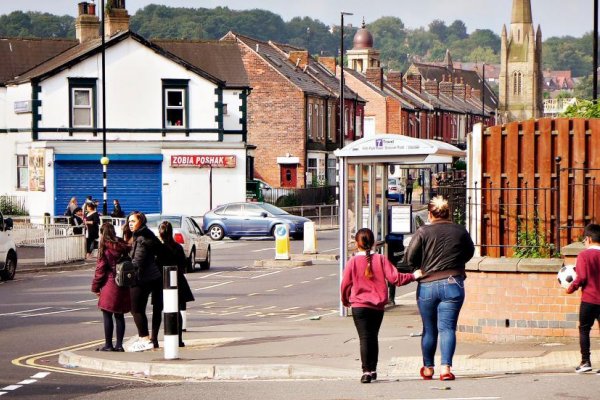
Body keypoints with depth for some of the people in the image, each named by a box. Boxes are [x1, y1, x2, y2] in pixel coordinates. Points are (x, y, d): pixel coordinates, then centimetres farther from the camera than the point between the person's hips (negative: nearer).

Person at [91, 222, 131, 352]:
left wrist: (95, 287, 0)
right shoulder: (122, 246, 6)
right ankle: (119, 345, 12)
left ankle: (108, 345, 2)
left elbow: (100, 269, -8)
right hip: (123, 287, 6)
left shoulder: (104, 248, -9)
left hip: (110, 285, -6)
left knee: (107, 315, 1)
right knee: (119, 316, 11)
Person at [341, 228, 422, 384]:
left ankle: (366, 371, -17)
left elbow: (345, 283, -1)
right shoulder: (381, 259, -1)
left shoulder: (353, 261, -5)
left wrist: (345, 300, 16)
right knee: (373, 337, 17)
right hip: (378, 306, 3)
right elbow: (394, 277, -7)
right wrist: (413, 276, 6)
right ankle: (373, 369, 25)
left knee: (364, 337, -5)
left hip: (359, 305, -3)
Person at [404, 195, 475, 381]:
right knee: (447, 327, -2)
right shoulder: (460, 231, 2)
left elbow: (409, 259, -5)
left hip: (427, 285, 0)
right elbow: (469, 253, 17)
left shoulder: (423, 232, -5)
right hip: (453, 284, 0)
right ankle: (446, 367, -16)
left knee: (429, 329, 12)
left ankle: (428, 368, 23)